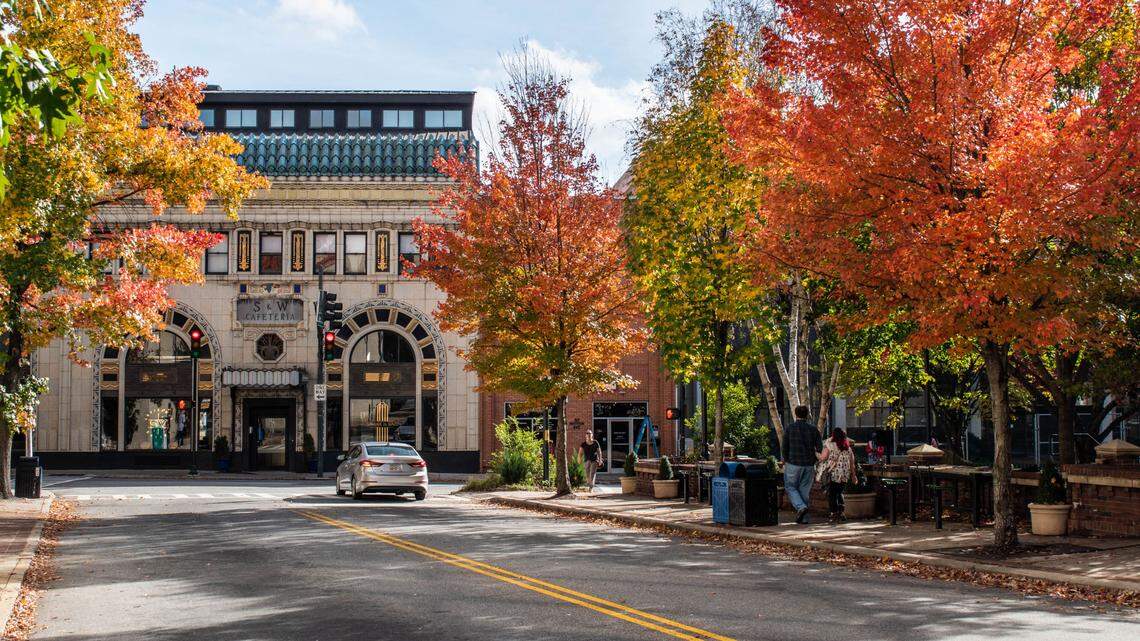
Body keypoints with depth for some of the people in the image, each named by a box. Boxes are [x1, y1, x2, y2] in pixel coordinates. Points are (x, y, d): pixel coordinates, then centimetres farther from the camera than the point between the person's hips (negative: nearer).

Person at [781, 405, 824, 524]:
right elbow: (820, 448, 0)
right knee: (805, 491, 11)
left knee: (790, 487, 9)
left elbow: (784, 448, -3)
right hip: (809, 465, 3)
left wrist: (786, 461, 12)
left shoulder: (790, 428, -4)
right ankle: (803, 518, 10)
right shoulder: (813, 429, 3)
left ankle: (800, 507, -14)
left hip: (793, 464, -3)